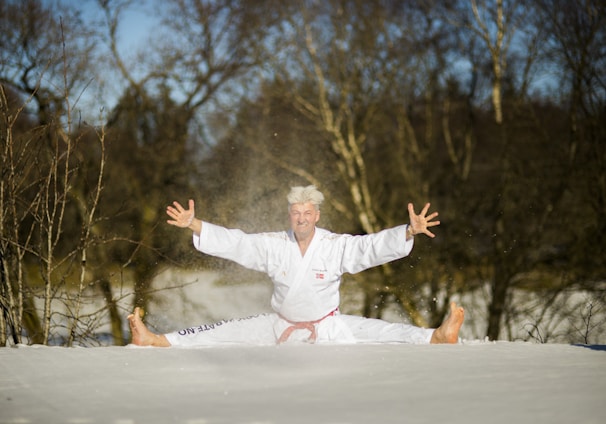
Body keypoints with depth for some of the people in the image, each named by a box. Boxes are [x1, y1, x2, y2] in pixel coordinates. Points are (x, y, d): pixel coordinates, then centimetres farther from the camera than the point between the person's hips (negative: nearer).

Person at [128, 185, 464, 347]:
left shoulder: (337, 246, -13)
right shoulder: (274, 246, -6)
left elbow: (373, 246, -23)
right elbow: (232, 242, -7)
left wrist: (409, 232, -40)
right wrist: (193, 224, -16)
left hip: (328, 327, -1)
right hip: (280, 326, 1)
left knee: (382, 332, -21)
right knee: (224, 332, -8)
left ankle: (436, 338, -38)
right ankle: (156, 341, -13)